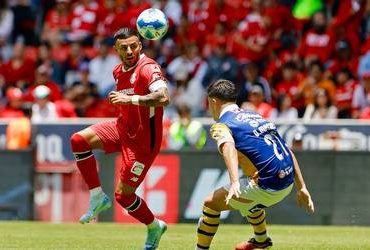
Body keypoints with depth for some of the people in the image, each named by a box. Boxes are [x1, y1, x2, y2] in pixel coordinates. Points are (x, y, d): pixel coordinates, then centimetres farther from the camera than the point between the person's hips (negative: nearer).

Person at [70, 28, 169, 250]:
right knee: (79, 140, -13)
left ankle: (154, 227, 24)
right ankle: (98, 197, -3)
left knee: (123, 195, -5)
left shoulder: (147, 67, -19)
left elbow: (164, 97, -35)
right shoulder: (119, 71, 8)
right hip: (123, 128, 8)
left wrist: (130, 99, -38)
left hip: (143, 140, -8)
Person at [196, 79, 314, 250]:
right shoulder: (254, 116, 22)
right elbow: (287, 152, 20)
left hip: (267, 188, -8)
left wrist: (234, 183, -42)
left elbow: (228, 147, -27)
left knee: (211, 204, 6)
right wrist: (302, 188, 20)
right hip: (287, 184, 8)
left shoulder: (221, 126, -2)